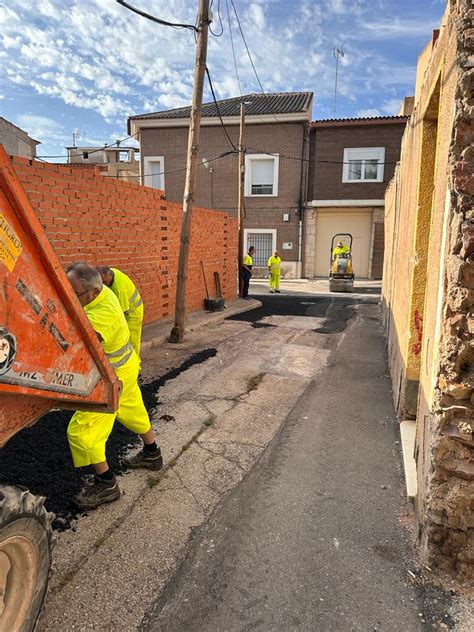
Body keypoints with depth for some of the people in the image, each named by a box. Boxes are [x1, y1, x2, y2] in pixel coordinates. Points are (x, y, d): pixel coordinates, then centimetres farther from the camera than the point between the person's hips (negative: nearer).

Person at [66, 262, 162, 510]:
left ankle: (106, 484, 12)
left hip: (113, 376, -10)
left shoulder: (104, 314, -35)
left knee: (82, 431, 0)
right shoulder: (103, 291, -8)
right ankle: (152, 454, 48)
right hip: (125, 364, 10)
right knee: (132, 411, 27)